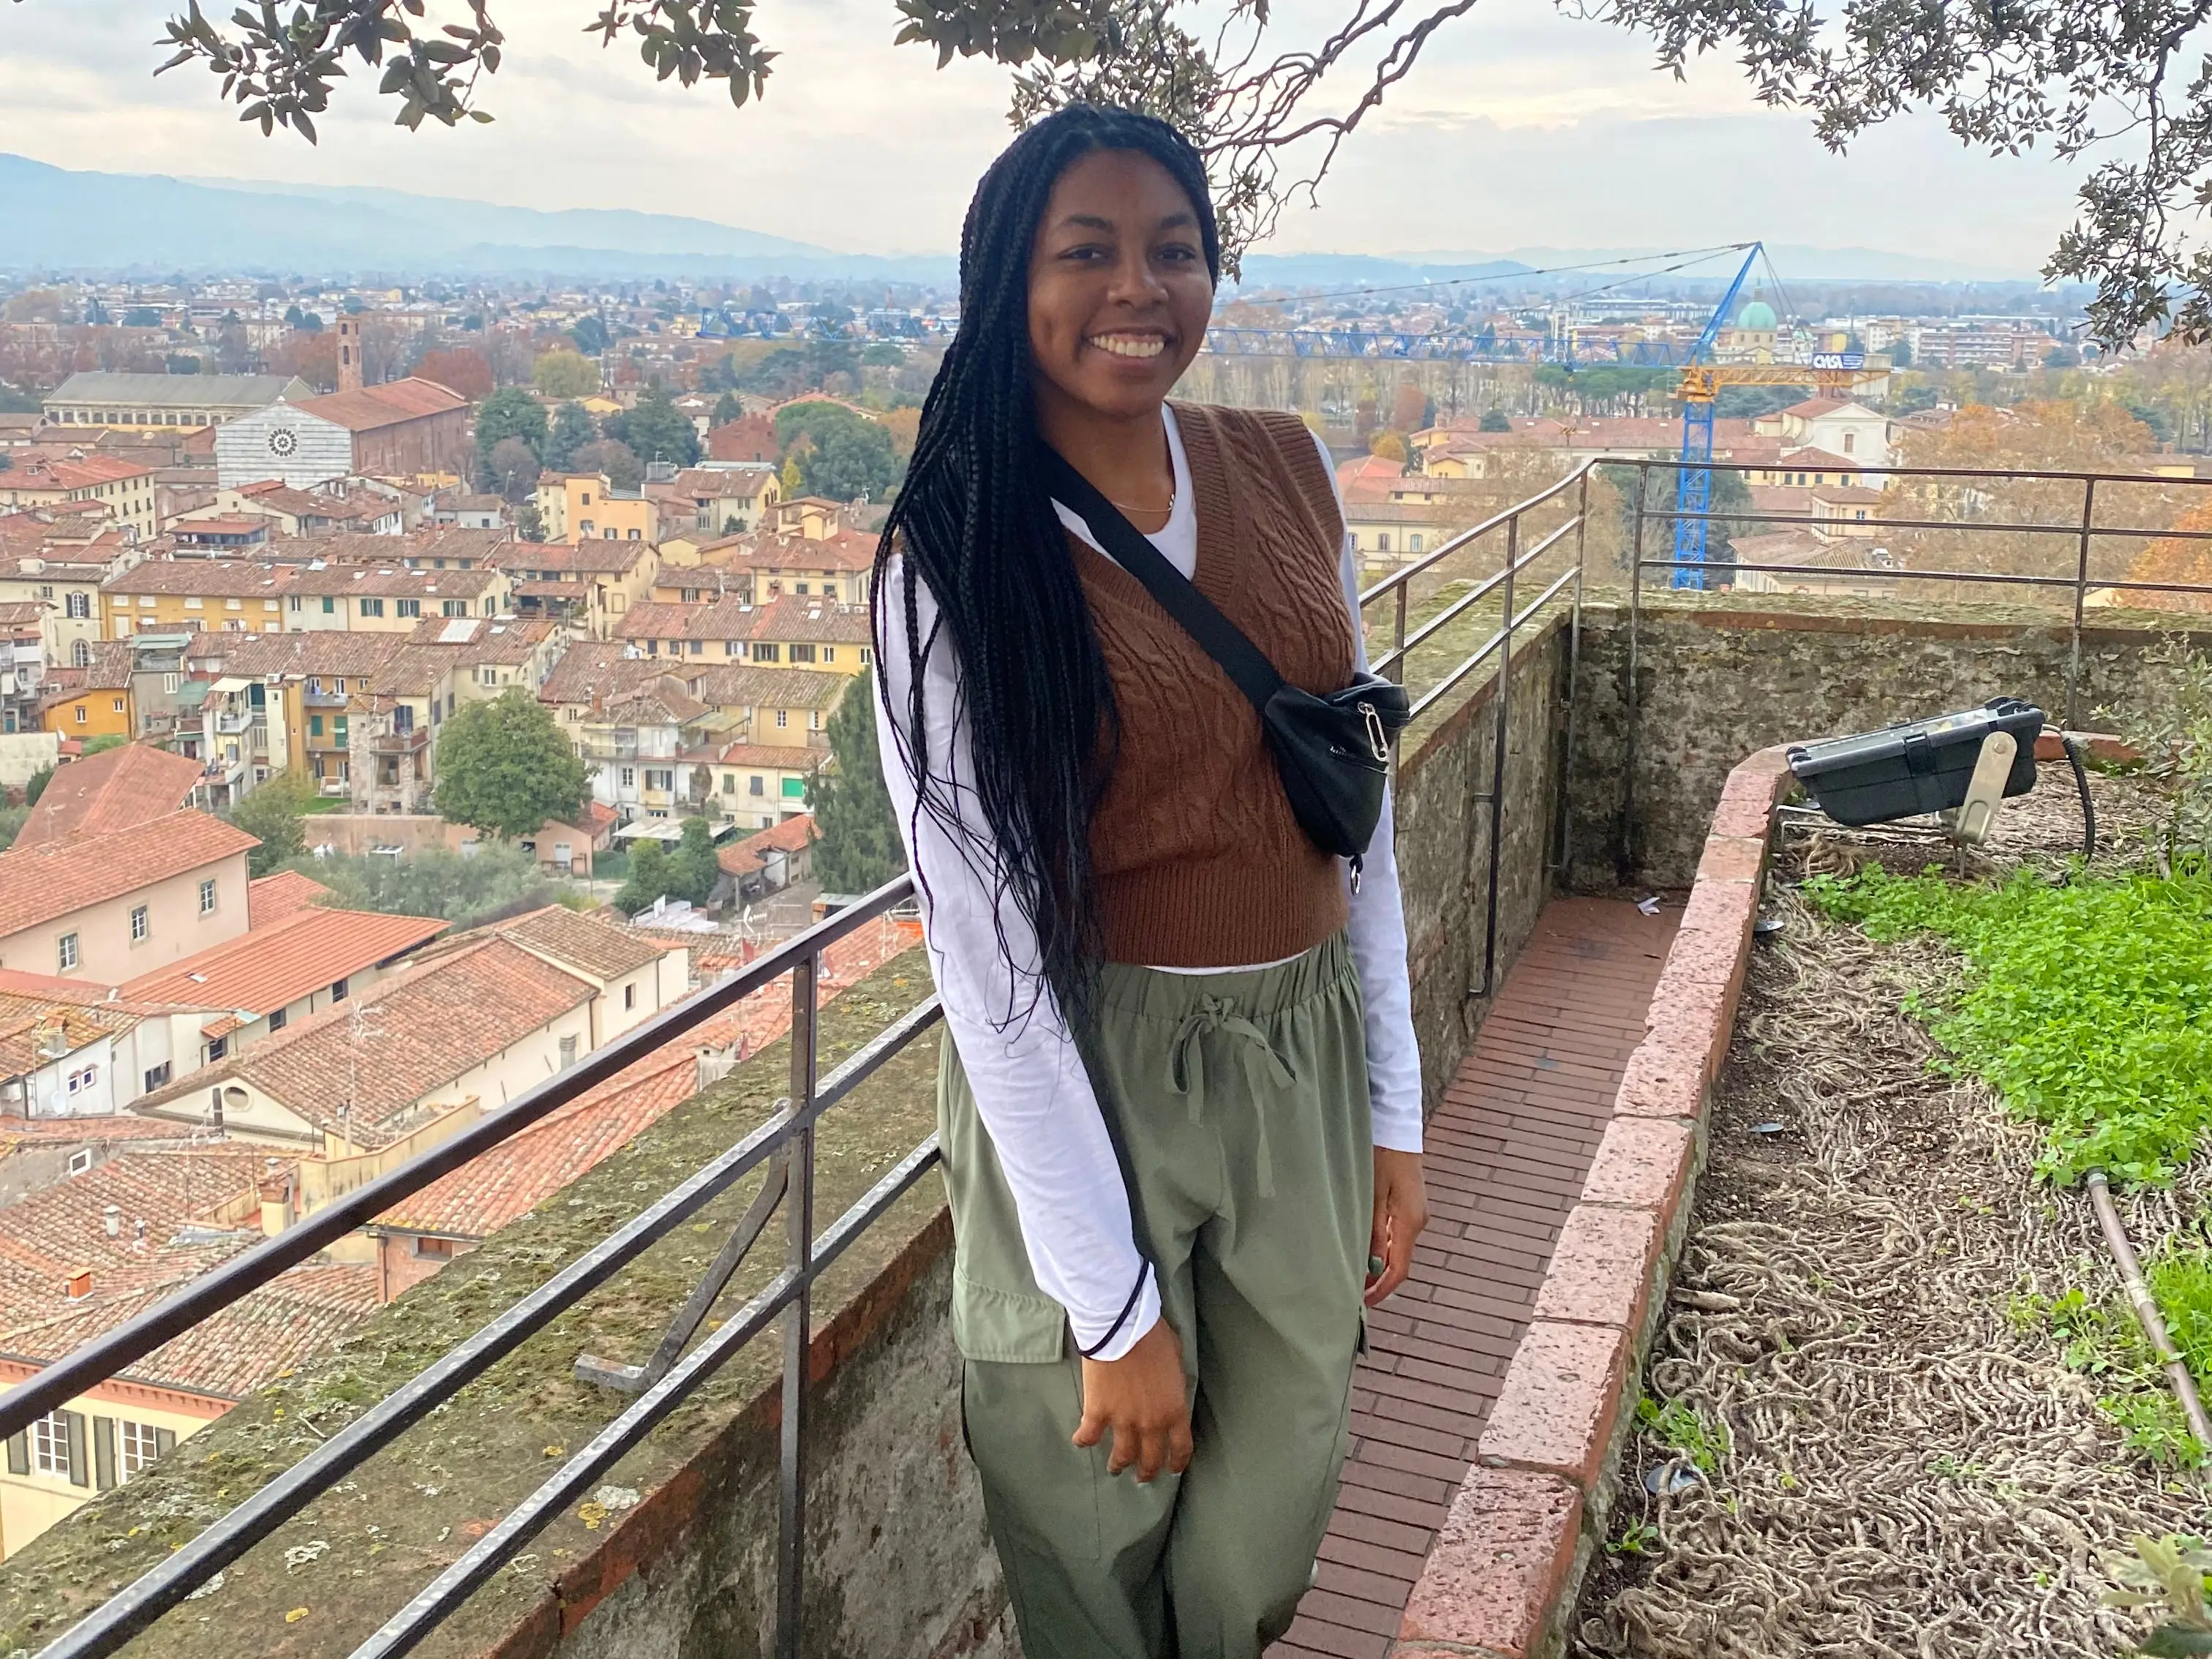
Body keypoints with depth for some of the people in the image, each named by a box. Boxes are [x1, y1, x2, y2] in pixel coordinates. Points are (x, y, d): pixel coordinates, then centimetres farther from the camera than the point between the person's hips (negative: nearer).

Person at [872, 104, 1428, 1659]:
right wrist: (1115, 1308, -16)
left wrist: (1393, 1108, 6)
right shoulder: (955, 562, -15)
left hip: (1304, 1061, 4)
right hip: (1086, 1080, -4)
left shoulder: (1291, 470, -1)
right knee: (1102, 1534, 14)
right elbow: (982, 947, -16)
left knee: (1274, 1510, 19)